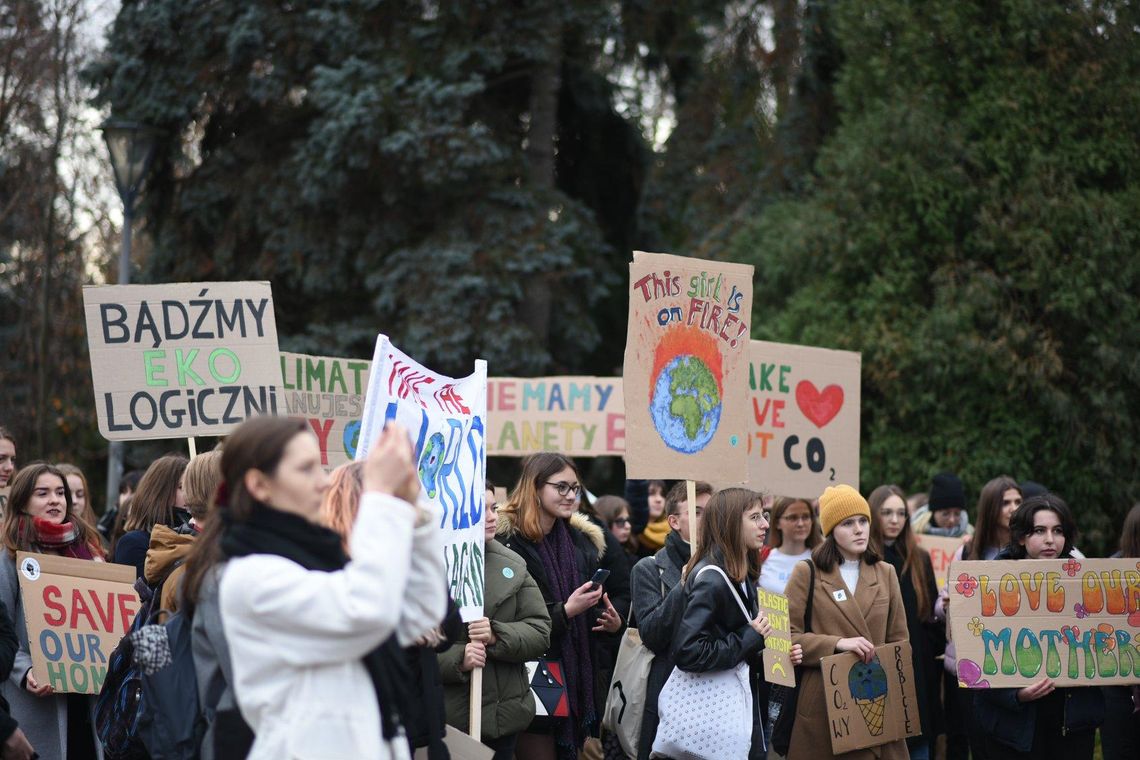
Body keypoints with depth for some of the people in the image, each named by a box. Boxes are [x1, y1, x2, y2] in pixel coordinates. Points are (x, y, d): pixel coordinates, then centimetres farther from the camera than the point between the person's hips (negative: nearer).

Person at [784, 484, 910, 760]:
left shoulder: (885, 573, 10)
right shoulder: (807, 573, -2)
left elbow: (898, 640, 12)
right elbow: (786, 637, -7)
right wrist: (837, 644, -18)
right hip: (824, 703, -3)